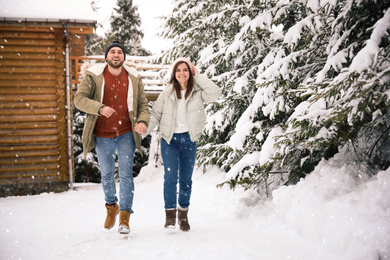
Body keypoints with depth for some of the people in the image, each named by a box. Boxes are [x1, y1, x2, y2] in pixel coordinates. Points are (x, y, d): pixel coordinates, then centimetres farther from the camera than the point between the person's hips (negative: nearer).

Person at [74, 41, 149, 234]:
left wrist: (143, 121, -14)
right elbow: (79, 98, -10)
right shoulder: (93, 75, -4)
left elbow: (143, 104, 6)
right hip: (103, 135, 0)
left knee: (126, 174, -6)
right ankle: (111, 206, 37)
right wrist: (100, 108, -27)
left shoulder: (134, 78, 2)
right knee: (106, 174, 13)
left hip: (126, 134, 0)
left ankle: (124, 217, 0)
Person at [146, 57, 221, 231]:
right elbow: (155, 114, 4)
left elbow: (215, 93, -17)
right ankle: (170, 214, -1)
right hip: (169, 140, 0)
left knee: (186, 179, 6)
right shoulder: (167, 93, 1)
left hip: (189, 140, 1)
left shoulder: (197, 92, -1)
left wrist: (198, 77, -11)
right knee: (170, 176, -12)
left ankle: (183, 214, 20)